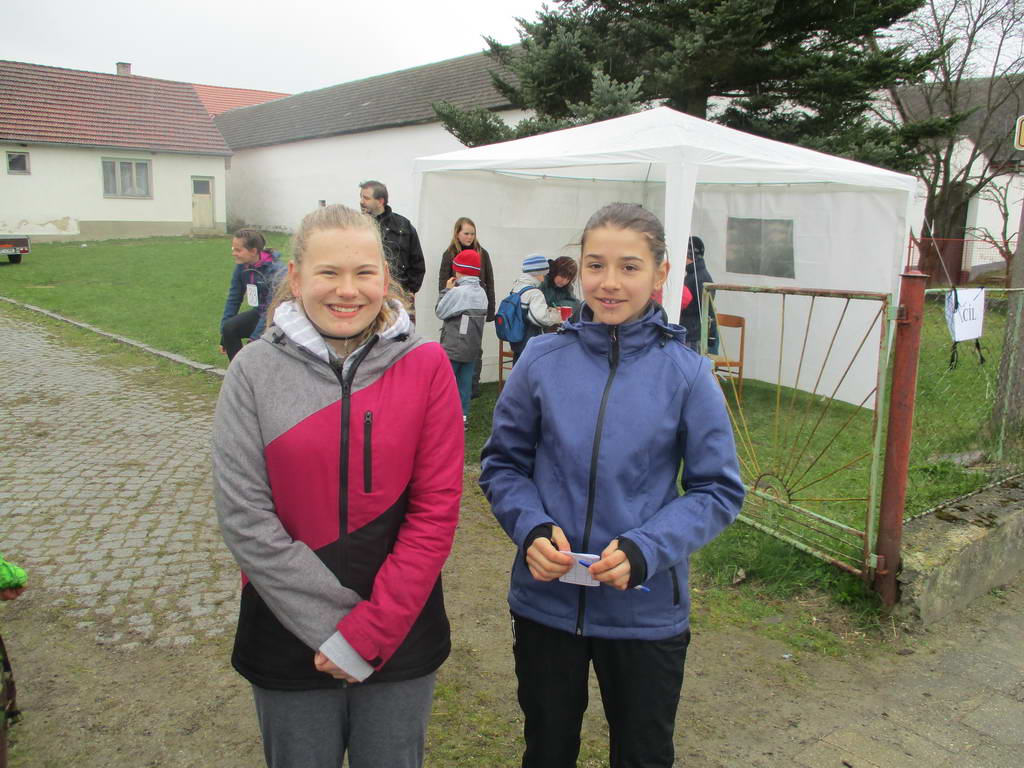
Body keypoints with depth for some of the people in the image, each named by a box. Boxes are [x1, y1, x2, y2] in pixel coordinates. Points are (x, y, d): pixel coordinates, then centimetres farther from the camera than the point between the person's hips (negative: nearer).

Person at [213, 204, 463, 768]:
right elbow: (243, 515, -11)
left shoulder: (426, 365, -7)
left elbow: (436, 510, -8)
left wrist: (369, 633, -12)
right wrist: (332, 628, -14)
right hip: (289, 638, 0)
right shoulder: (255, 370, -6)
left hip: (401, 637, 0)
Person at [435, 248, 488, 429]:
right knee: (465, 382, 11)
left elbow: (440, 311, -9)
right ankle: (463, 416, 13)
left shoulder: (457, 292, -16)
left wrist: (447, 290, 2)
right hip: (472, 348, 6)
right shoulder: (481, 293, 5)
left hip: (453, 348, -6)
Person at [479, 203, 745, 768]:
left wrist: (644, 549, -20)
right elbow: (502, 463, 2)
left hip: (646, 610, -1)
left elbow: (720, 490, -6)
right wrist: (531, 529, -17)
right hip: (545, 600, 1)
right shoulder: (543, 360, -7)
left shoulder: (685, 372, -10)